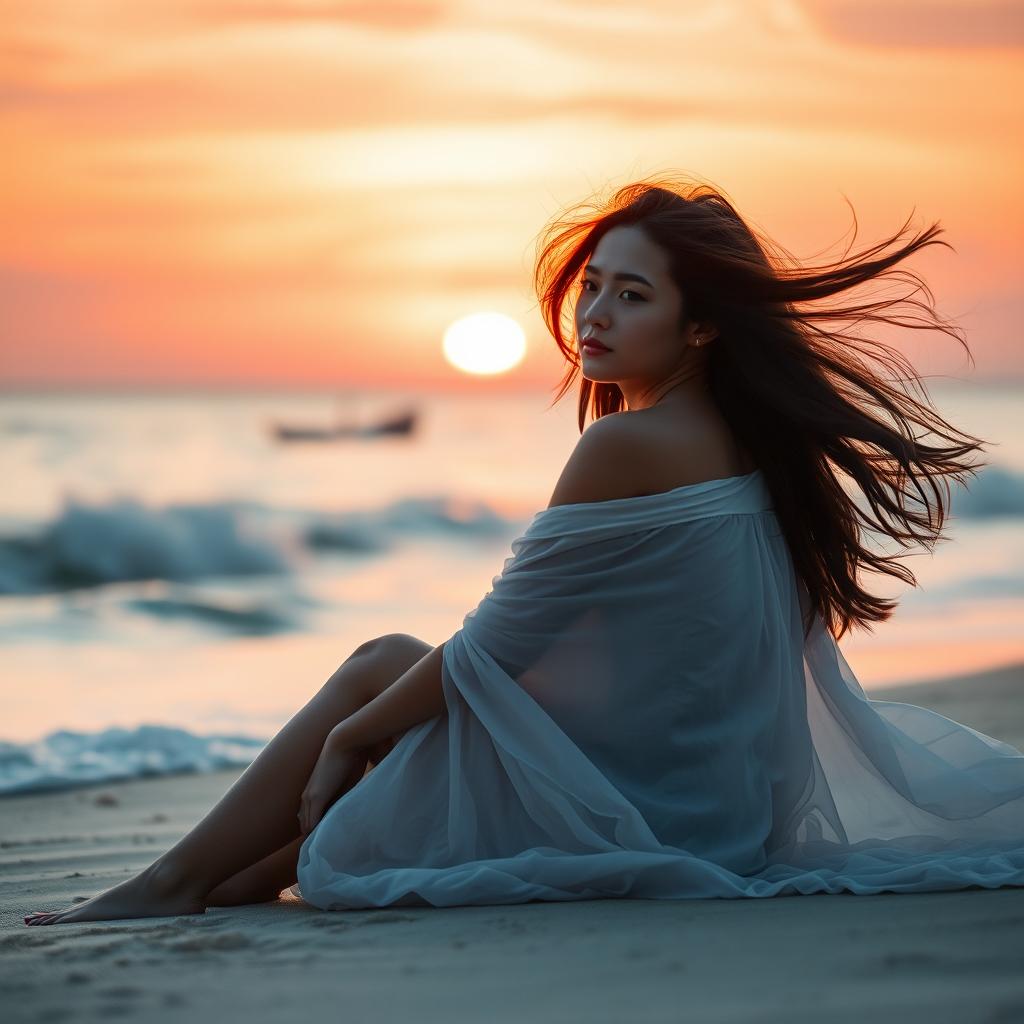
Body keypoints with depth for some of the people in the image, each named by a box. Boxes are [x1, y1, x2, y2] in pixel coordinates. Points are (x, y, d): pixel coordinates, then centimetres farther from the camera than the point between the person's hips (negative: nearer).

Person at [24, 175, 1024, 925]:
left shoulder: (628, 446, -22)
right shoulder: (745, 440, 6)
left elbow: (492, 649, -16)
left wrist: (347, 735, -1)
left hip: (633, 805, -8)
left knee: (378, 670, 9)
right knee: (392, 662, 18)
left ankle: (177, 881, 18)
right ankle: (246, 877, 20)